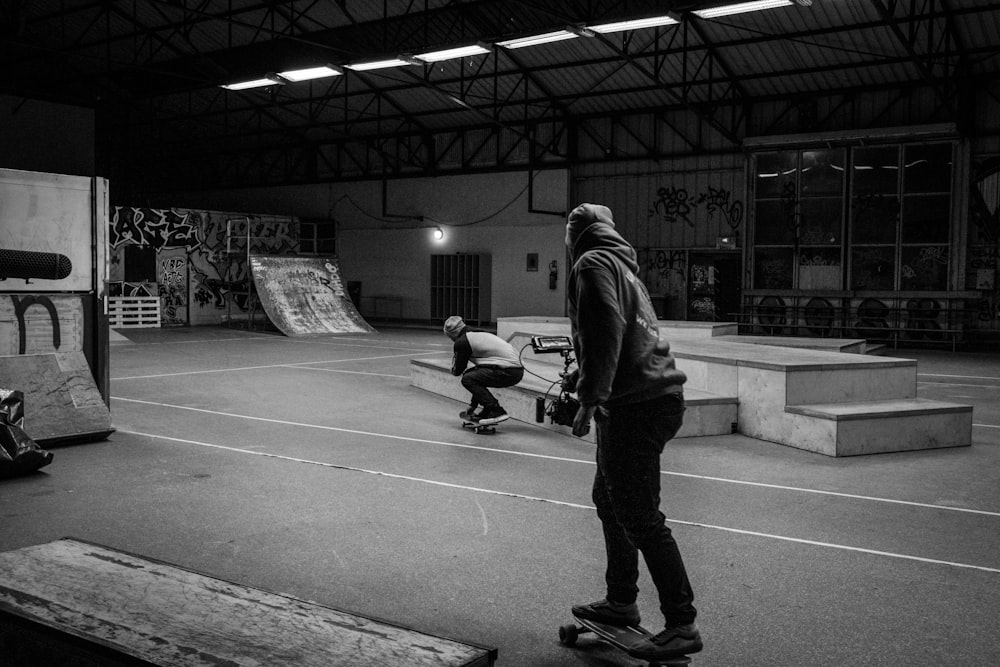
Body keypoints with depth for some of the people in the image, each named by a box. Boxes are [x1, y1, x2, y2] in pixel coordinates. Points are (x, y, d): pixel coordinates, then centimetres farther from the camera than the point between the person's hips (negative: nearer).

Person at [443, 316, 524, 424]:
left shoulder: (462, 342, -3)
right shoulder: (479, 333, 22)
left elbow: (457, 371, 4)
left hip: (507, 372, -9)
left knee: (467, 379, -7)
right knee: (475, 374, 23)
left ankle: (497, 412, -12)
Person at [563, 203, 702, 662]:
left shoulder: (593, 265, -8)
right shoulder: (621, 265, 22)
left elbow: (605, 331, -22)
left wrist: (590, 397, -23)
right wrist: (583, 375, 37)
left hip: (635, 406, -10)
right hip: (658, 396, 10)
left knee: (640, 519, -6)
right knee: (610, 500, 20)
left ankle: (682, 626, 0)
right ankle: (621, 602, 31)